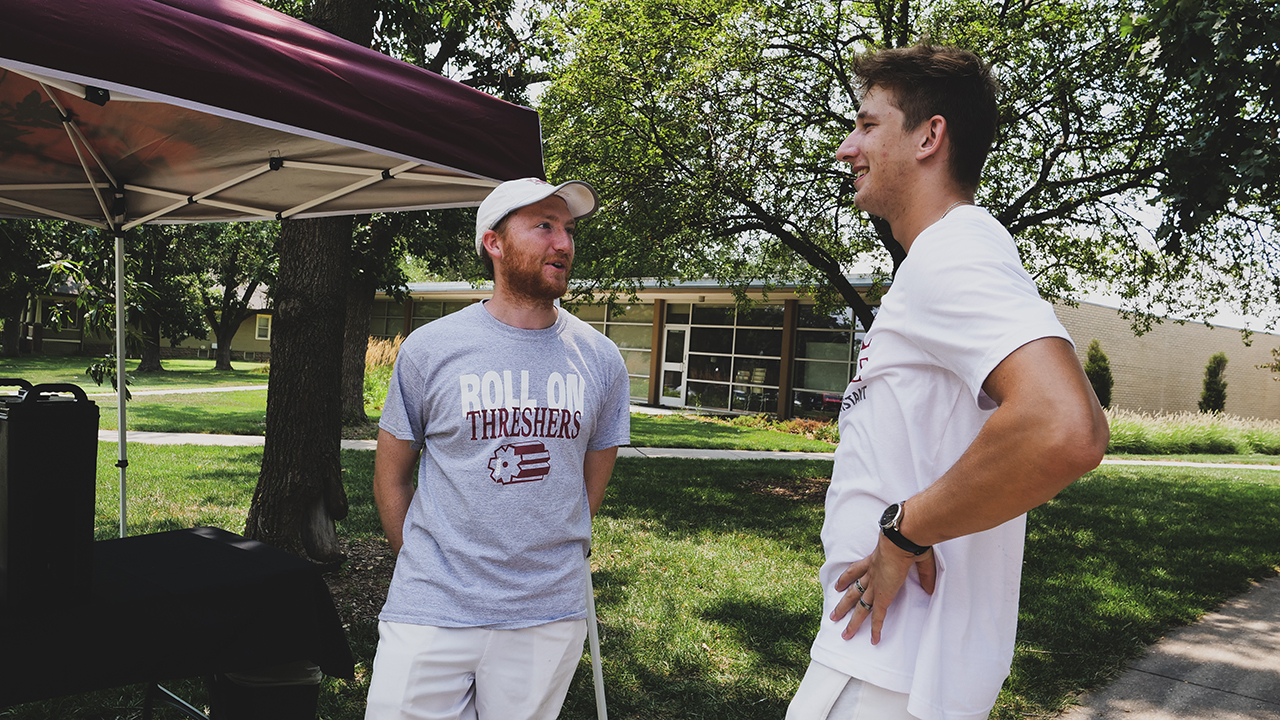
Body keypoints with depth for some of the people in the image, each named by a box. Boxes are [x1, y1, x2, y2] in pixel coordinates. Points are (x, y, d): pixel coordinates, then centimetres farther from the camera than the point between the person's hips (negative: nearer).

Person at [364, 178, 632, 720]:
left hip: (550, 617, 2)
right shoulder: (430, 348, -3)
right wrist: (428, 570, 5)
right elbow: (390, 477, 5)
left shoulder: (601, 361, 2)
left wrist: (539, 567, 11)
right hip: (432, 614, -1)